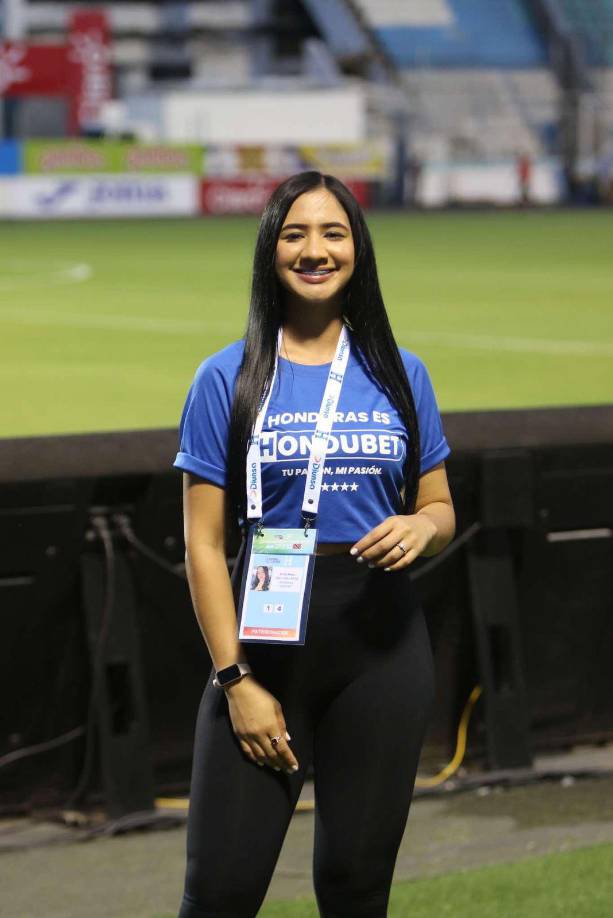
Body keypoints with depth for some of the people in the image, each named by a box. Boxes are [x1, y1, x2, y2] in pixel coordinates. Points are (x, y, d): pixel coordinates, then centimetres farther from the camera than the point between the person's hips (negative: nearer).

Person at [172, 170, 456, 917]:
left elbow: (440, 508, 16)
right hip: (266, 638, -2)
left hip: (381, 640, 2)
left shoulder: (400, 374, 8)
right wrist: (236, 679, -10)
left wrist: (422, 527, -9)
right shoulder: (227, 378, -1)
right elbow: (203, 543, -3)